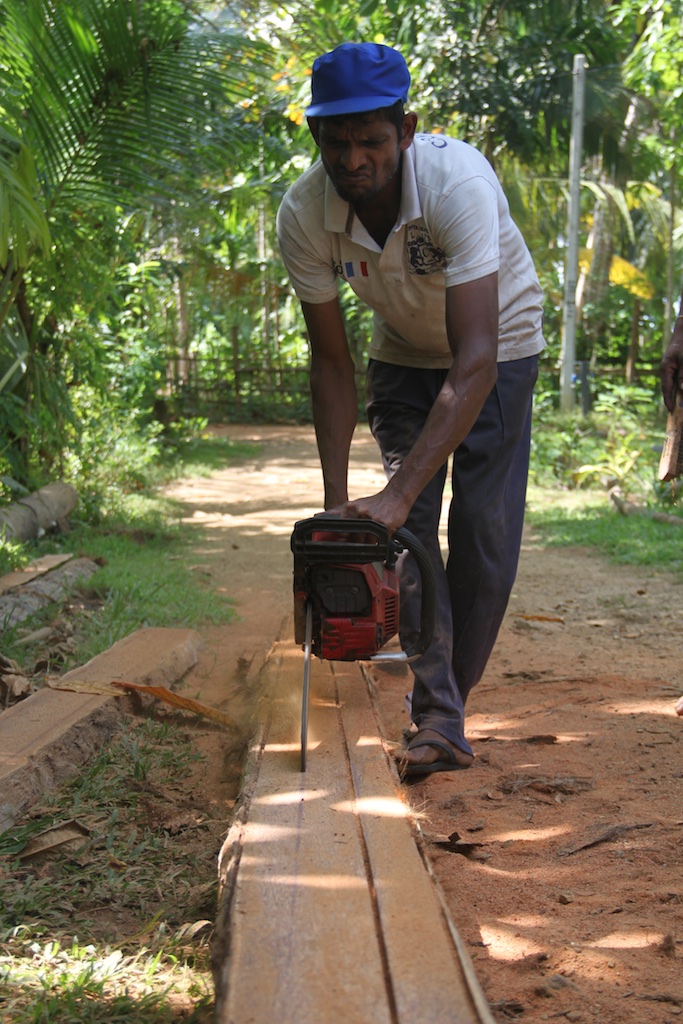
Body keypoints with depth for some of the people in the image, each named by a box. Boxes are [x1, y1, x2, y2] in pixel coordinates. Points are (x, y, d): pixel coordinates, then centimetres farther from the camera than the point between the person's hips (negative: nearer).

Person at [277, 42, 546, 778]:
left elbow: (475, 358, -43)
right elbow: (330, 362, -16)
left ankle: (448, 701, 12)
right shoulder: (303, 217, -25)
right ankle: (439, 721, -10)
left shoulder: (458, 180, -39)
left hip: (498, 347, -3)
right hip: (403, 355, 3)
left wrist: (398, 493, -49)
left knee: (485, 531, -6)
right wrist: (335, 500, -23)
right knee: (409, 527, -10)